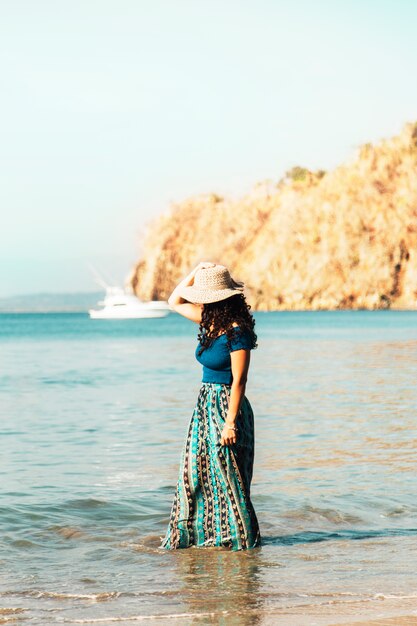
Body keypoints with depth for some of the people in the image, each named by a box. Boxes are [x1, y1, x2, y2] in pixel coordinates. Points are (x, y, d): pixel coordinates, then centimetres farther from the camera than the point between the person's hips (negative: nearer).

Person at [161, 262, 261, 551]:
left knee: (226, 477, 0)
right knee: (196, 473, 9)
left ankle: (239, 537, 13)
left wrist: (230, 422, -21)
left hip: (226, 407, -9)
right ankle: (203, 533, 18)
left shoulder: (236, 331, -18)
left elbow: (239, 380, -19)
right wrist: (196, 271, 7)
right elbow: (175, 302, 20)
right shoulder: (210, 321, 6)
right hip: (205, 404, 9)